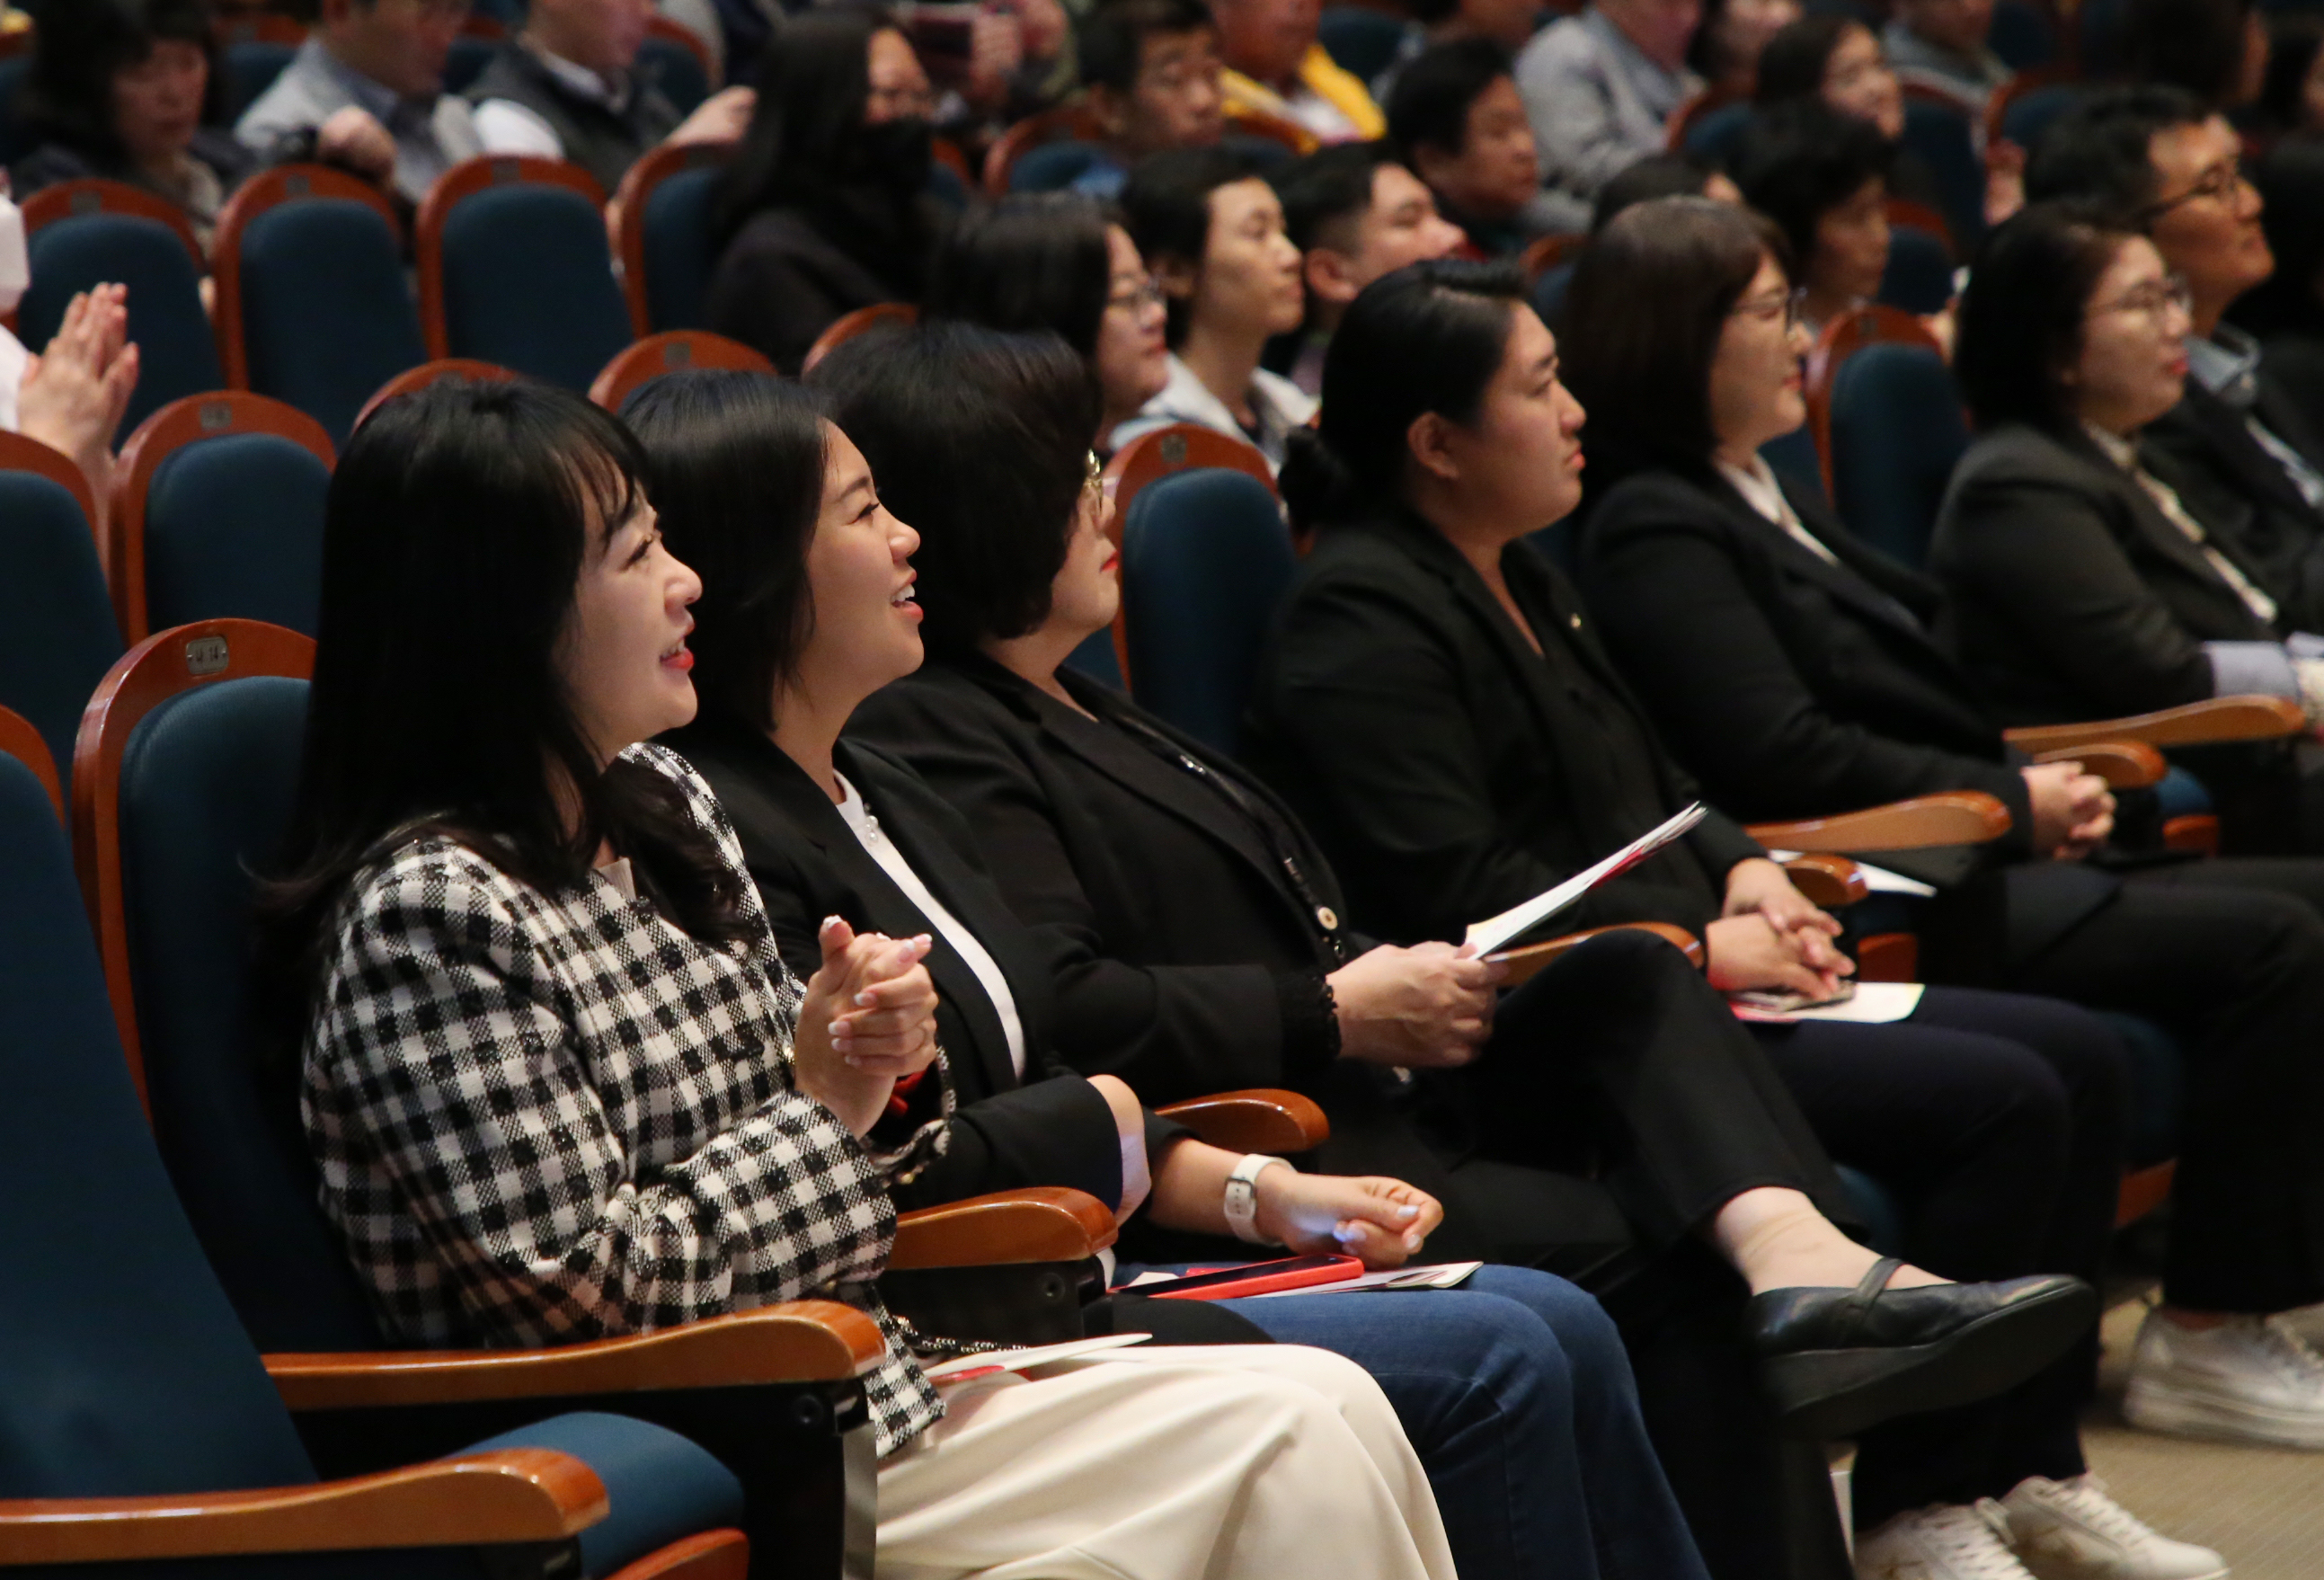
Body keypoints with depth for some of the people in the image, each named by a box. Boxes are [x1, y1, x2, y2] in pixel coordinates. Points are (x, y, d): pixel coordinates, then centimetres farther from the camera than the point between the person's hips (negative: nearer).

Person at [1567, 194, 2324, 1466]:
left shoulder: (1761, 501, 22)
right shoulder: (1660, 531, -9)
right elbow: (1789, 759, -18)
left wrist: (2038, 788, 4)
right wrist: (2013, 801, -9)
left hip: (1971, 863, 10)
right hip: (1891, 909, -10)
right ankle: (2205, 1332, -13)